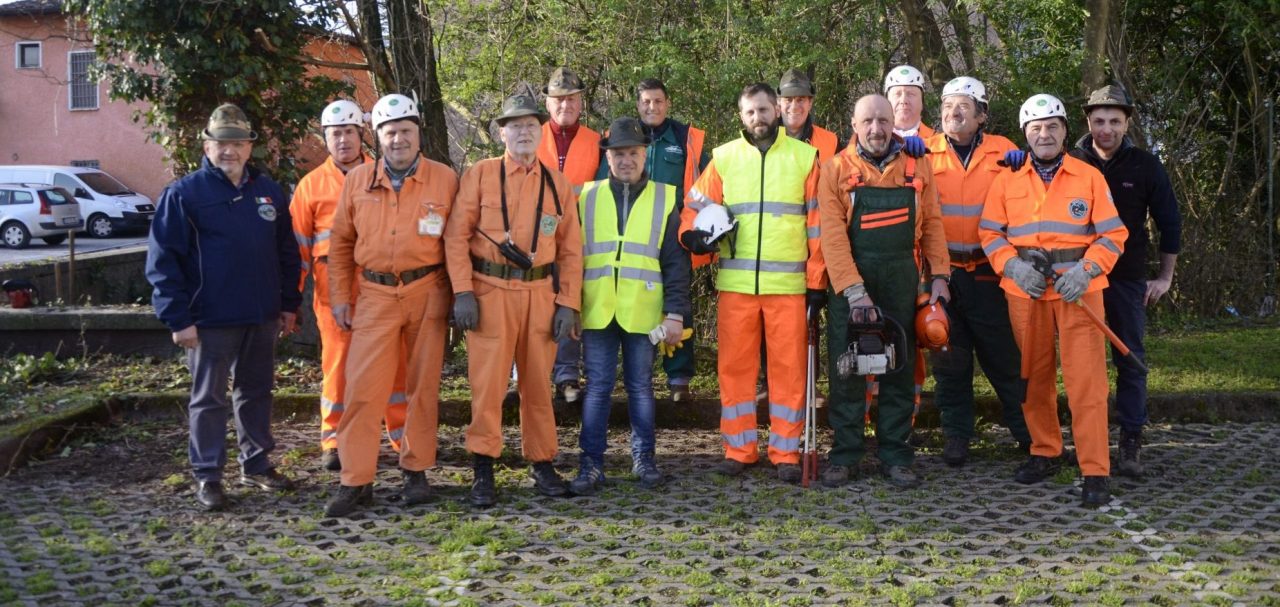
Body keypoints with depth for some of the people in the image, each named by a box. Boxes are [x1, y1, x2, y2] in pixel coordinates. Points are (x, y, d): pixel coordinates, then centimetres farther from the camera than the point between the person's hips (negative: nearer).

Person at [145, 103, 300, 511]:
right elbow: (162, 261, -9)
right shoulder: (183, 194, -7)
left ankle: (256, 465, 27)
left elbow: (287, 253, 15)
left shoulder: (268, 192, 8)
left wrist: (289, 305, 11)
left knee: (257, 392, 14)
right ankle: (207, 476, 13)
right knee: (209, 399, 4)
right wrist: (178, 319, -14)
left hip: (262, 317, 5)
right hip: (210, 320, -5)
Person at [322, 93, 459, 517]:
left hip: (427, 292, -1)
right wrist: (340, 298, 7)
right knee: (362, 386, -4)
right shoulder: (358, 180, 7)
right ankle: (356, 481, 2)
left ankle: (415, 471, 20)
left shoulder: (444, 180, 1)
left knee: (423, 386, 7)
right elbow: (341, 242, 12)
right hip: (375, 295, 1)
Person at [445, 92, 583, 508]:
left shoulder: (558, 184, 10)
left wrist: (568, 303, 1)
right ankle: (484, 471, 4)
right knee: (487, 380, -4)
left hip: (541, 294, 2)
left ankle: (543, 465, 20)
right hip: (490, 292, -2)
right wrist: (463, 292, -11)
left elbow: (571, 249, 9)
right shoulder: (480, 175, 2)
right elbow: (457, 236, -2)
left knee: (539, 382, 8)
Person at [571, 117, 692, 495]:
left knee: (641, 387, 9)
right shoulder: (587, 197, 8)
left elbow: (676, 261, 4)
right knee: (598, 387, 2)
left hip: (643, 313, 0)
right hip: (597, 312, 1)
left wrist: (676, 312, -3)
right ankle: (591, 464, 9)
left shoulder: (664, 199, 5)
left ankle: (644, 458, 21)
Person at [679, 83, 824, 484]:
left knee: (789, 368, 1)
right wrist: (694, 234, -12)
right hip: (735, 283, 1)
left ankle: (785, 452, 10)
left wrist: (817, 281, 1)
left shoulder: (805, 157, 7)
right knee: (735, 366, 4)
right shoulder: (723, 158, 10)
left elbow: (817, 224, 6)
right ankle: (738, 449, 15)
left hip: (789, 284, -1)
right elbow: (697, 206, 11)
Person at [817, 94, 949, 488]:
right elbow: (832, 234, -9)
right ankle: (845, 454, 13)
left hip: (901, 279, 2)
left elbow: (931, 224, 9)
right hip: (849, 280, -2)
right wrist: (853, 289, -17)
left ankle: (896, 455, 15)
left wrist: (938, 275, -1)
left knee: (899, 367, 6)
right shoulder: (837, 170, -2)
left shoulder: (916, 168, 6)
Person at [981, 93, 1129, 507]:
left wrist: (1085, 270, -14)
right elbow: (989, 233, 8)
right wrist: (1013, 266, -10)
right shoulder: (1007, 181, 9)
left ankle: (1095, 472, -6)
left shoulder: (1090, 177, 5)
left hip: (1079, 288, -2)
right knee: (1033, 375, 10)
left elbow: (1113, 234, 2)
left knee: (1085, 379, -8)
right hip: (1025, 290, 2)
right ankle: (1045, 453, 27)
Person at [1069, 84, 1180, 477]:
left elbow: (1169, 221, 6)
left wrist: (1165, 276, 4)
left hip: (1127, 280, 0)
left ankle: (1130, 444, 5)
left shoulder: (1145, 166, 0)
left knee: (1130, 360, 0)